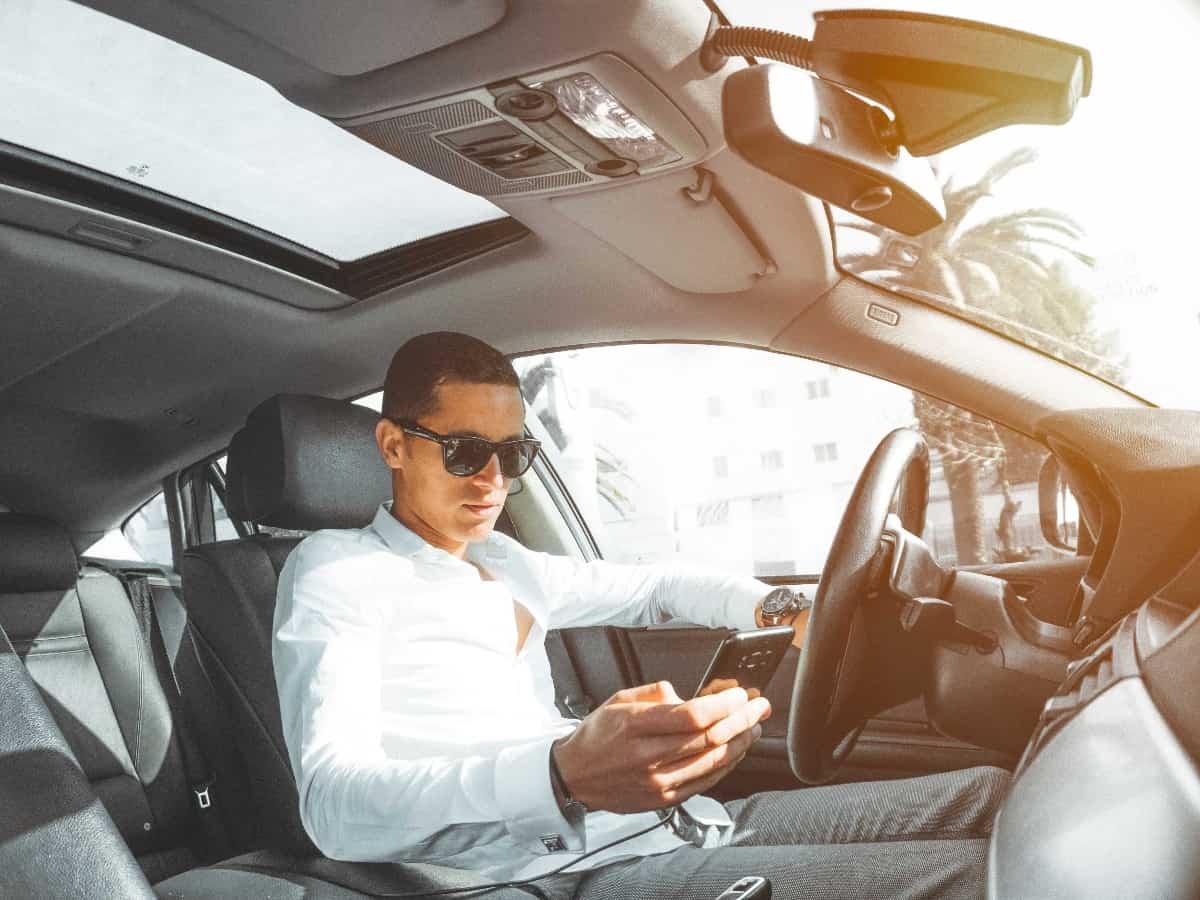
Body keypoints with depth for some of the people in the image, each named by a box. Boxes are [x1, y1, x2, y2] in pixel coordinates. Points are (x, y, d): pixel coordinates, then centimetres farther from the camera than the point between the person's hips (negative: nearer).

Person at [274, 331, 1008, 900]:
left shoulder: (503, 562, 22)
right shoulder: (337, 569, -2)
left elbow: (654, 588, 35)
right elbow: (335, 805, -18)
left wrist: (776, 608, 12)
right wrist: (564, 775, -36)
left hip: (674, 824, 8)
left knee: (987, 794, 2)